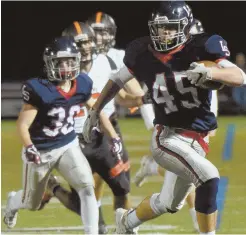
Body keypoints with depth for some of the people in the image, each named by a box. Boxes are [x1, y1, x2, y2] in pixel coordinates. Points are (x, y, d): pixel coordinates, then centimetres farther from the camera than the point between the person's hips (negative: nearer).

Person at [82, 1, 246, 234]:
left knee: (168, 204, 21)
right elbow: (117, 80, 11)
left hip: (197, 141, 3)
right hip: (166, 137, -3)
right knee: (209, 177, -27)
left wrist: (210, 72, -37)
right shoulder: (144, 54, -7)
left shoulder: (200, 49, -10)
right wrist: (94, 112, 15)